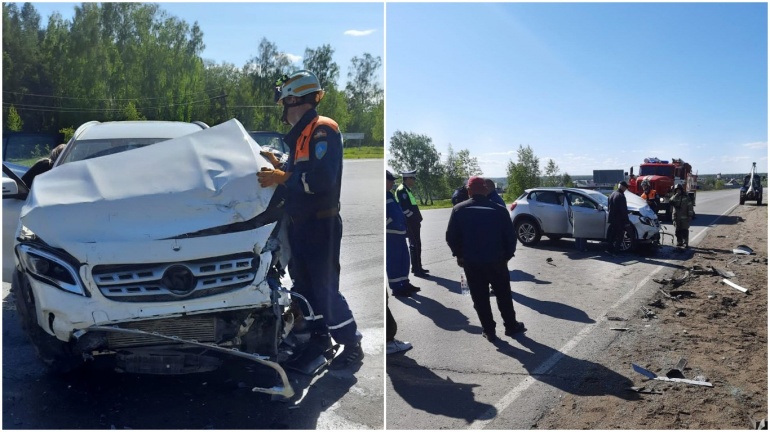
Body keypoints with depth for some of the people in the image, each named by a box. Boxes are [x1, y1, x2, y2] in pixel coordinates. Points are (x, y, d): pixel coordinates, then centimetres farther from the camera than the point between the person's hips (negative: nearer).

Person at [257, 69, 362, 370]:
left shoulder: (323, 129, -14)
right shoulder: (300, 135, 15)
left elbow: (323, 178, -27)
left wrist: (283, 178, -20)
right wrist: (277, 166, 3)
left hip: (320, 224, -9)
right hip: (298, 224, 10)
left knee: (325, 288, -3)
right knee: (303, 285, 17)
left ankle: (352, 345, 12)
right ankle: (319, 336, 32)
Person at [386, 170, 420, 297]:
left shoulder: (389, 195, 18)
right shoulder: (386, 195, -12)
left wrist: (403, 225, 22)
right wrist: (389, 223, -20)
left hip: (399, 231, 10)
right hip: (390, 233, -10)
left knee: (404, 258, 15)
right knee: (393, 260, -4)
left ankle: (404, 283, 26)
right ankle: (396, 287, 3)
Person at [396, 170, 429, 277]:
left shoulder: (406, 190, 17)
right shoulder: (402, 190, -15)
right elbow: (404, 208, -22)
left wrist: (417, 218, 14)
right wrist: (413, 217, -16)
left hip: (413, 223, 10)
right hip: (410, 223, -10)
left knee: (414, 245, 15)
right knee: (416, 245, -7)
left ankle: (416, 267, 24)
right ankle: (417, 269, -2)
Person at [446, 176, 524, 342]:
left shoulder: (459, 210, -4)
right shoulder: (499, 210, -4)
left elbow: (451, 237, -3)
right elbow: (510, 236, -2)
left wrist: (459, 255, 12)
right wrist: (507, 256, 12)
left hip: (471, 262, 0)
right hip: (496, 260, 0)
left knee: (480, 298, 11)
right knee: (503, 295, 16)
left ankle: (489, 331, 16)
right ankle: (511, 326, 27)